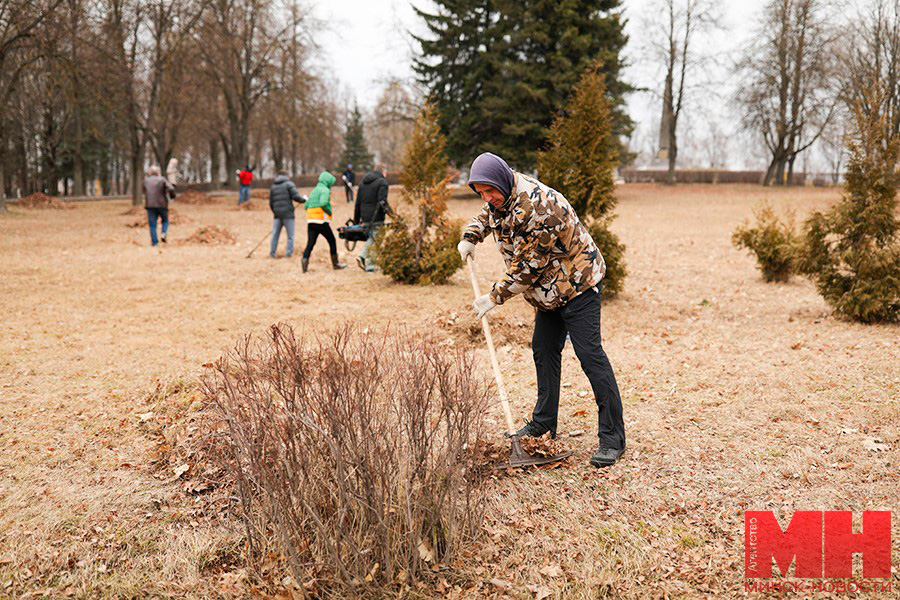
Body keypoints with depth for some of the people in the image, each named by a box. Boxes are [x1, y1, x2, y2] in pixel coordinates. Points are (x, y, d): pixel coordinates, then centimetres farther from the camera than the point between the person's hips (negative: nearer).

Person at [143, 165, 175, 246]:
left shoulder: (146, 181, 6)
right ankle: (164, 233, -5)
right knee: (165, 221, 19)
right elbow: (171, 189, -16)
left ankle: (154, 242, -3)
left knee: (152, 225, 4)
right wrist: (172, 195, 4)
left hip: (150, 205, 1)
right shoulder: (162, 180, -4)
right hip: (162, 205, -1)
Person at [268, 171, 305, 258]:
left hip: (277, 215, 5)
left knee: (275, 234, 11)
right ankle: (289, 254, -2)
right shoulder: (289, 184, -2)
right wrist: (304, 199, 6)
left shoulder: (273, 186, 15)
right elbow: (296, 197, -12)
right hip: (288, 214, -5)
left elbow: (271, 203, 15)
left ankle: (272, 253, 13)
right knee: (290, 235, 2)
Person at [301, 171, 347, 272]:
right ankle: (335, 264, 14)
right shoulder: (325, 190, -5)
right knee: (332, 241, 7)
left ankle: (305, 260, -19)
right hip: (321, 221, -7)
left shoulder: (314, 190, 21)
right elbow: (323, 203, -22)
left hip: (310, 221, 7)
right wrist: (329, 211, -7)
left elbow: (306, 205, 20)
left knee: (310, 243, 2)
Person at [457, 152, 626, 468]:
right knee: (543, 350, 14)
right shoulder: (502, 194, -1)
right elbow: (487, 214, 25)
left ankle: (612, 438, -8)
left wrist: (494, 297, -15)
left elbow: (526, 268, -26)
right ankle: (543, 424, 28)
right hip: (550, 288, 10)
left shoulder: (535, 209, -31)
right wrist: (470, 237, 7)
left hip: (577, 282, -10)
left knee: (590, 354, -12)